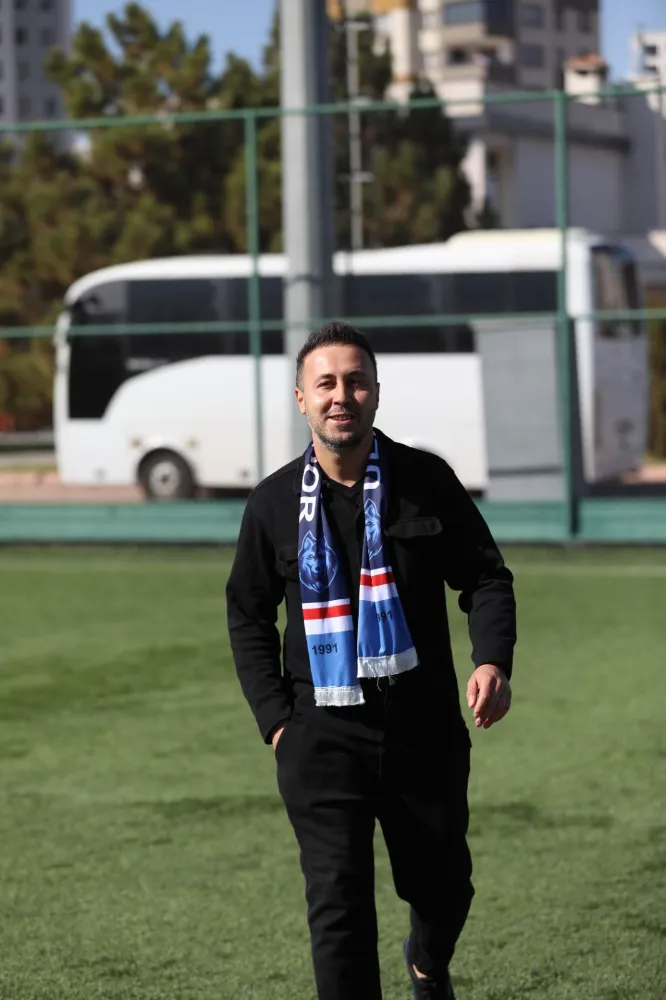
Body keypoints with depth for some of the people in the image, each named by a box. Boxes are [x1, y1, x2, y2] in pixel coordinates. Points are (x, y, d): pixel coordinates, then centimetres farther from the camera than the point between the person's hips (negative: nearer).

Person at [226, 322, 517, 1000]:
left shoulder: (426, 480, -1)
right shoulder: (274, 504, 2)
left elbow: (486, 577, 5)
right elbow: (247, 616, 12)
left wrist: (493, 662, -13)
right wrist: (275, 717, 1)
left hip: (426, 728, 1)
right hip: (323, 735, -1)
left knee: (442, 884, 16)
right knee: (338, 904, -9)